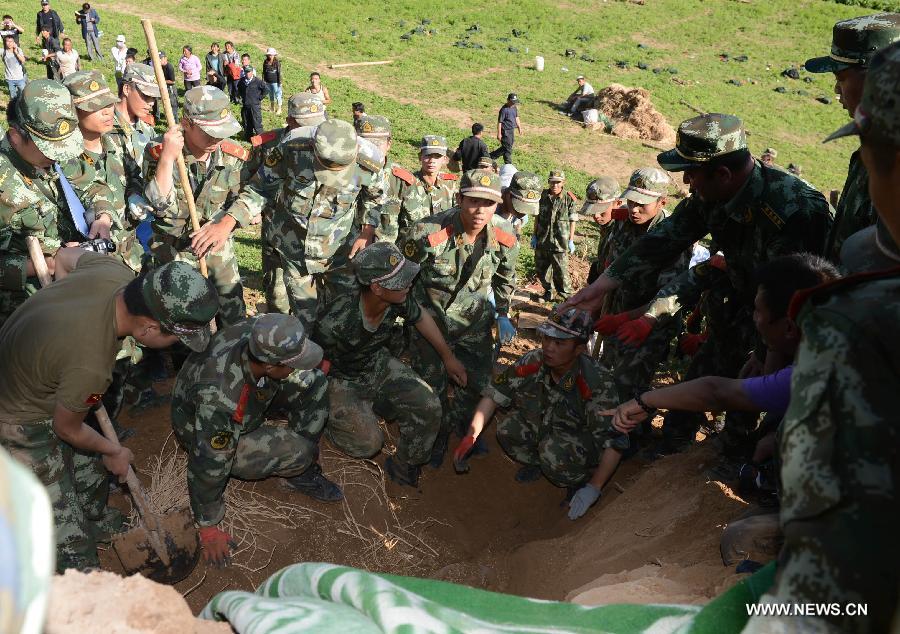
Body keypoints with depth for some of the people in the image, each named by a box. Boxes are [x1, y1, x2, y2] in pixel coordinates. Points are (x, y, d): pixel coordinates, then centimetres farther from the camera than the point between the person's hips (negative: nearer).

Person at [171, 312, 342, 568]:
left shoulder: (258, 333, -28)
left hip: (249, 406, 6)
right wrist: (209, 527, -17)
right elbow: (209, 464, -28)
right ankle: (299, 472, 9)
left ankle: (304, 471, 1)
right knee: (297, 450, -28)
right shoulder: (218, 398, -42)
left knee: (315, 383, -14)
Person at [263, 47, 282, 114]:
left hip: (275, 82, -5)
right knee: (270, 95, 17)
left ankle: (279, 108, 12)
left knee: (277, 95, 0)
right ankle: (272, 108, 31)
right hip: (268, 82, 5)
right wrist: (263, 80, 9)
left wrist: (279, 82, -10)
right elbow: (264, 72, 10)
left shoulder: (277, 62, -9)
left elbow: (279, 72, -9)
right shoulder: (266, 62, 3)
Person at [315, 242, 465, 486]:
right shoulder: (336, 321, -38)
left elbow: (420, 317, 2)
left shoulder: (398, 299, -23)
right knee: (369, 443, -18)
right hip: (342, 379, -5)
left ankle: (405, 468, 12)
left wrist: (448, 357, 11)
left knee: (428, 406, -13)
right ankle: (329, 418, 14)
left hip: (378, 364, 5)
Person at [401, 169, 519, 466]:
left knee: (478, 381, 12)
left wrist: (502, 314, 9)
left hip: (475, 321, 3)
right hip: (430, 319, -3)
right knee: (431, 387, 9)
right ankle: (436, 441, 38)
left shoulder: (505, 237, -16)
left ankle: (463, 431, 44)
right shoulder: (427, 233, -29)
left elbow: (505, 277, 7)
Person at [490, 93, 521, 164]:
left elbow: (516, 118, 21)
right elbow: (499, 122, -17)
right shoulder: (504, 109, -18)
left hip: (512, 130, 9)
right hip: (506, 131, -9)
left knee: (505, 148, 16)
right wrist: (499, 134, -17)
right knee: (508, 149, -2)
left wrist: (519, 128, 22)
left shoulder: (515, 107, 7)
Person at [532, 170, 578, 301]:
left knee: (561, 272, 0)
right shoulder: (543, 196, 1)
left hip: (559, 243, -4)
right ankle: (548, 291, 34)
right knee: (541, 271, 13)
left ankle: (567, 295, 18)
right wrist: (534, 235, 8)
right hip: (542, 241, 4)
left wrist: (571, 241, -2)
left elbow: (572, 221, -1)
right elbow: (537, 217, 10)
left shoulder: (568, 199, -6)